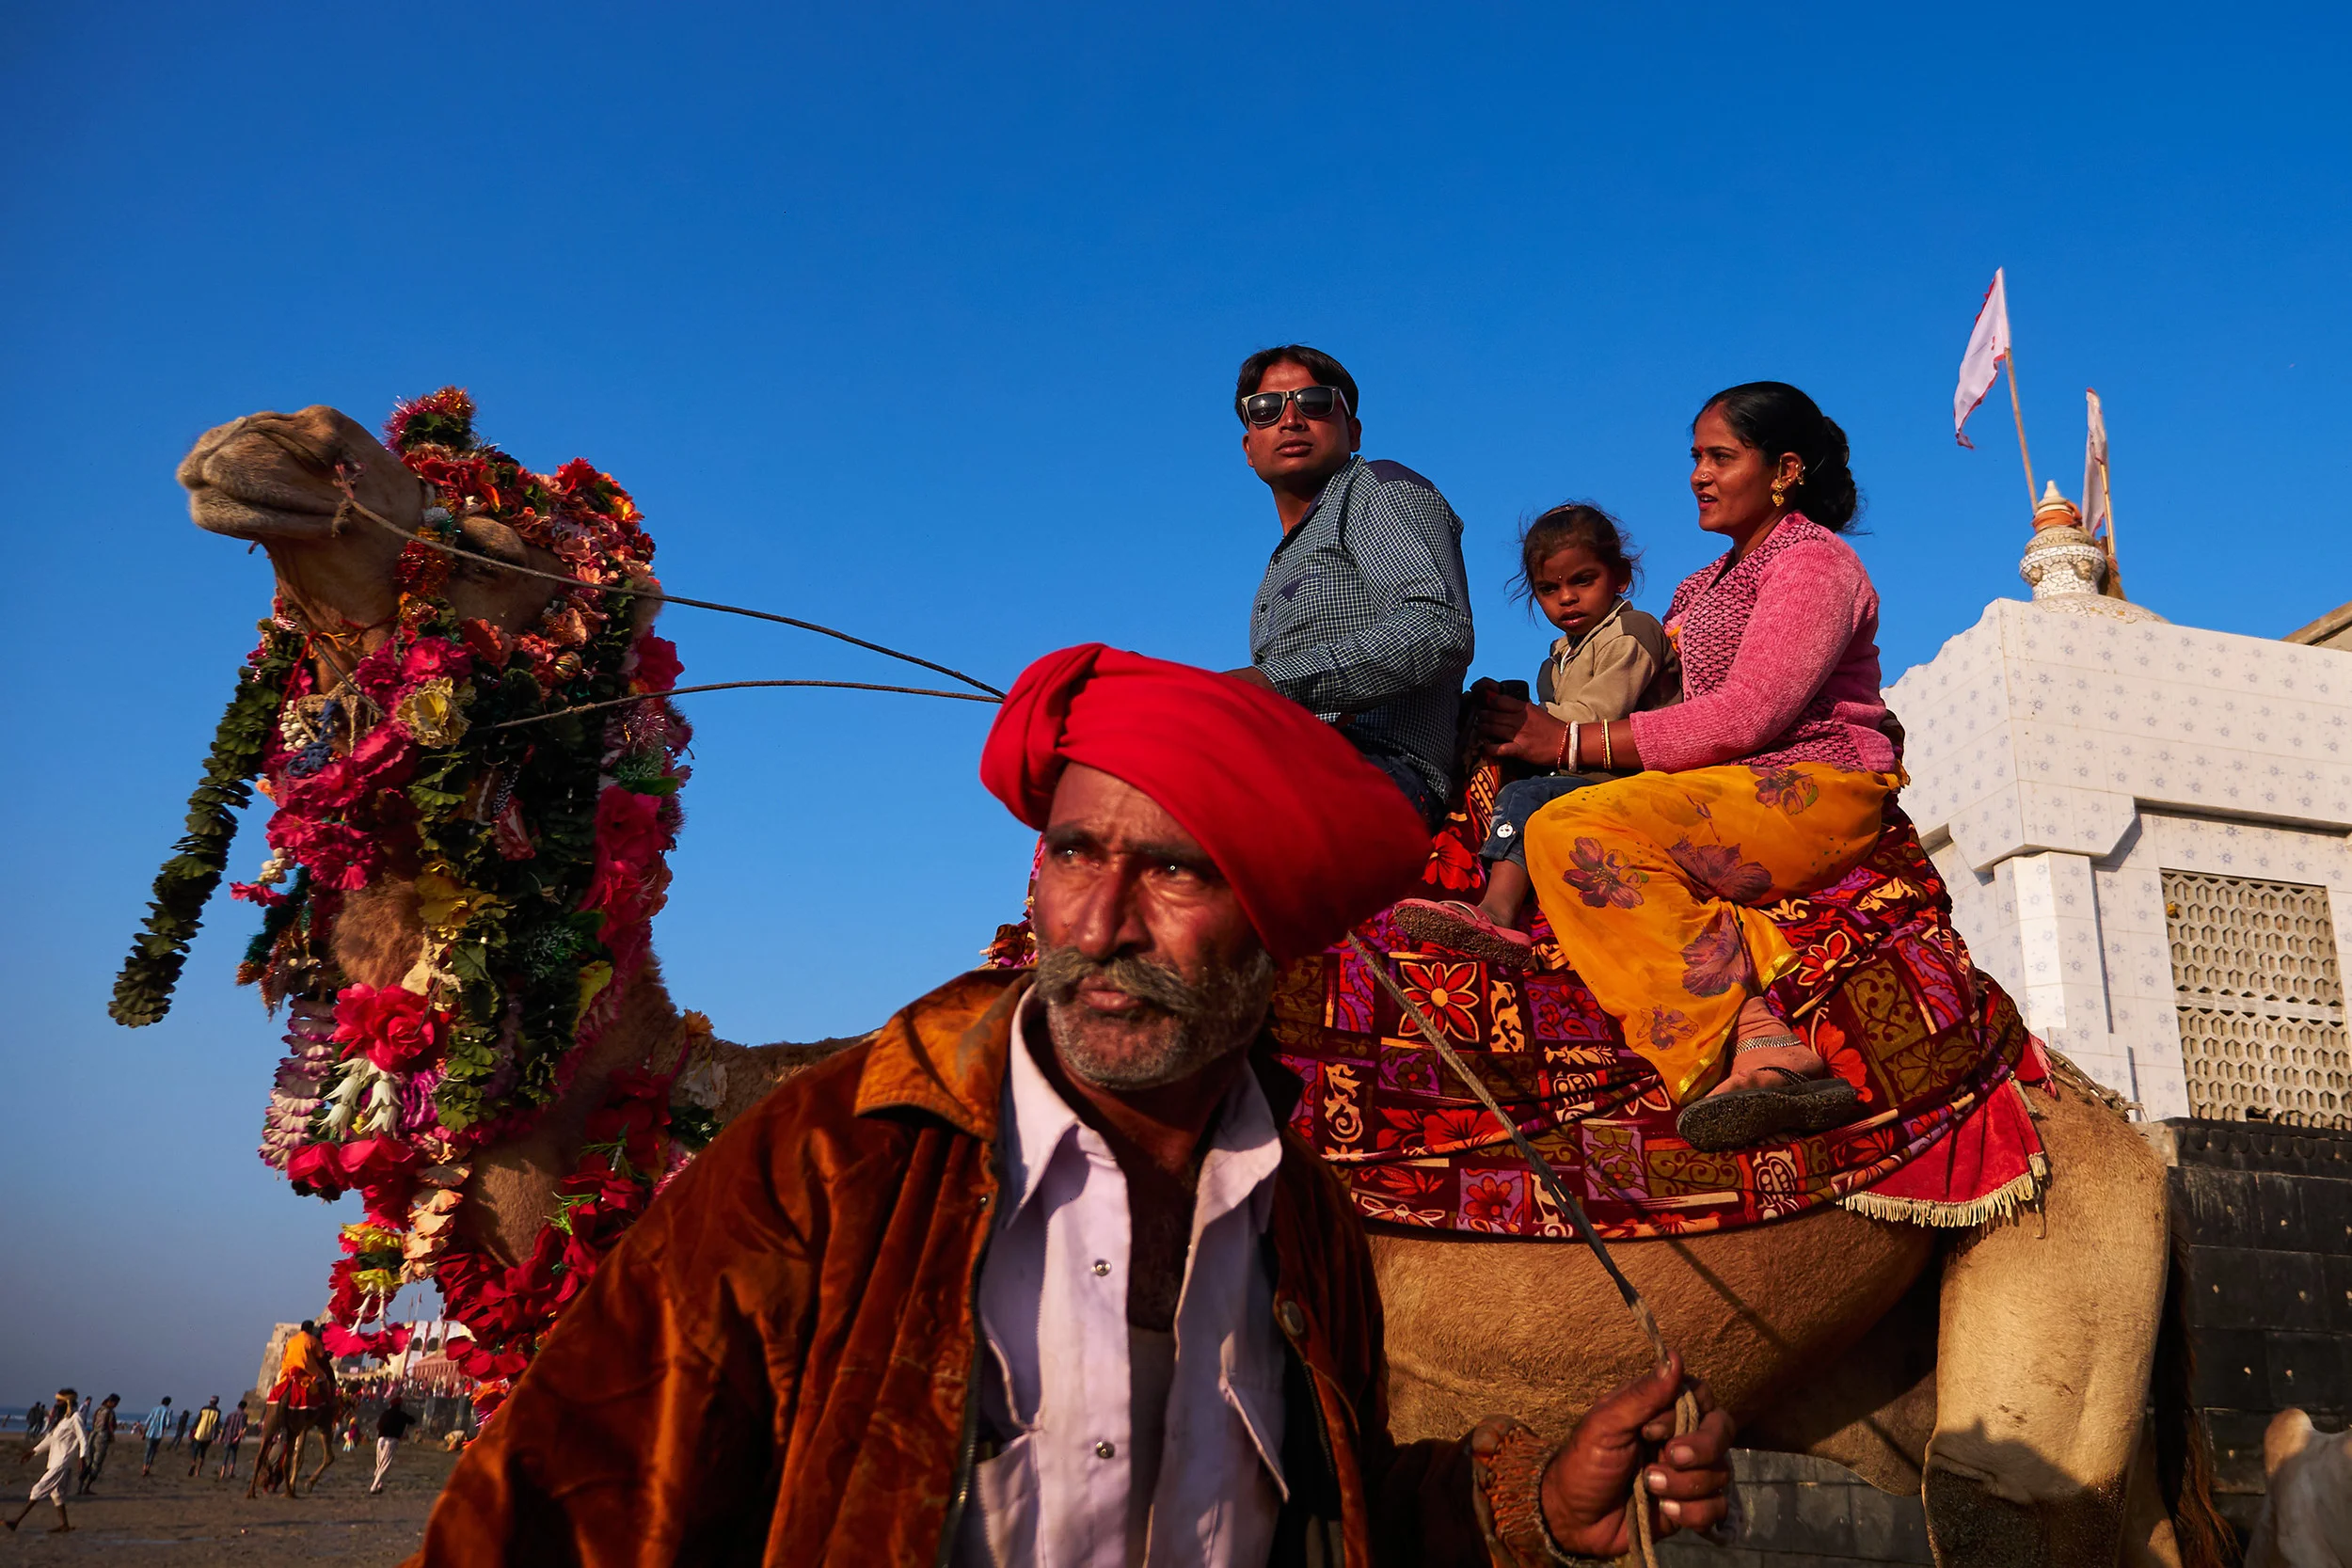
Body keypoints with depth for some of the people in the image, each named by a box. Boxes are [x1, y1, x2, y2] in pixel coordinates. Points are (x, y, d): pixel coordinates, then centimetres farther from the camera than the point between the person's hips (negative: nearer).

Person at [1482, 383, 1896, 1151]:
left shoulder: (1815, 562, -1)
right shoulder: (1701, 589, 27)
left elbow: (1745, 715, -15)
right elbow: (1655, 705, 16)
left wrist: (1570, 741, -15)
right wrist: (1538, 728, -2)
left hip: (1817, 790, -8)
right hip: (1729, 799, 8)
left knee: (1572, 833, -26)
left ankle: (1735, 1051, -33)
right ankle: (1762, 1043, -39)